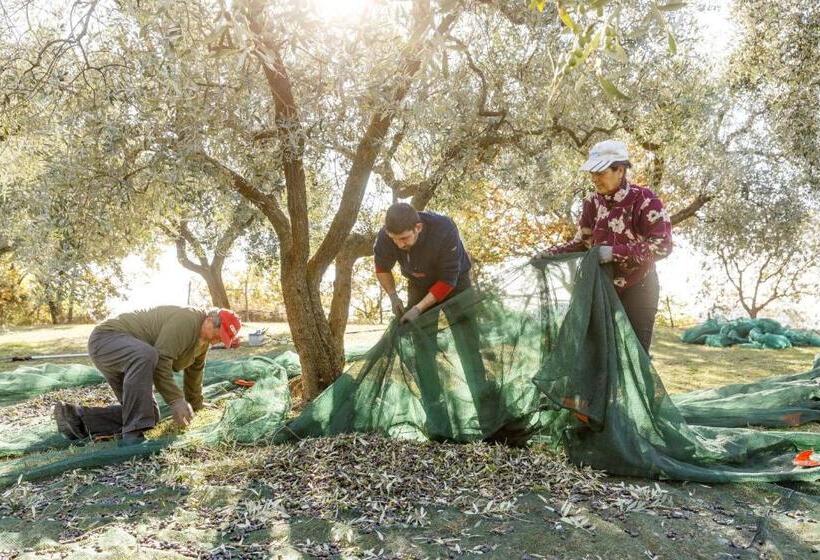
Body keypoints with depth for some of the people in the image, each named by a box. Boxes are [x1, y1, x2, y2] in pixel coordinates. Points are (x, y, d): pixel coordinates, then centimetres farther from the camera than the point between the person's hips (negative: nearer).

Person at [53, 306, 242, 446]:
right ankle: (132, 434, -41)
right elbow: (161, 362, -31)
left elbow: (194, 372, 19)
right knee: (145, 355, -42)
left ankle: (77, 417, 3)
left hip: (130, 360, 10)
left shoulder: (203, 341, 7)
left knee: (150, 414, -2)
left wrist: (195, 404, 28)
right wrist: (176, 400, -31)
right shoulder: (186, 320, -24)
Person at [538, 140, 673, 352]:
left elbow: (662, 245, -17)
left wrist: (616, 252, -25)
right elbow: (582, 243, 11)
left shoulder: (644, 199, -13)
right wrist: (550, 253, -4)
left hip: (637, 289, -5)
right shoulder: (592, 202, 3)